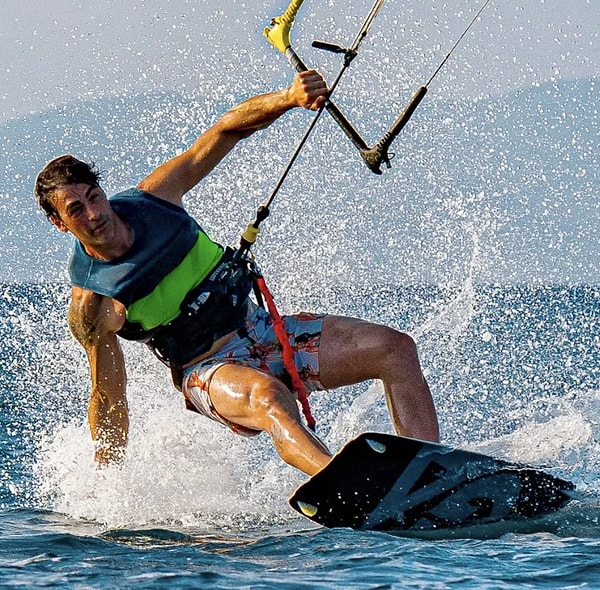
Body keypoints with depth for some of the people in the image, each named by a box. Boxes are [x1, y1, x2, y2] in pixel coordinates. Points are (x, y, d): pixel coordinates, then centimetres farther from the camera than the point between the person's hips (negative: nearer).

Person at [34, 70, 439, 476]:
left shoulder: (151, 200, -7)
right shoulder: (90, 305, -15)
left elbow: (231, 127, -10)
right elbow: (109, 399, -7)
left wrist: (288, 98, -28)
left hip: (261, 330, 6)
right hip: (209, 369, -6)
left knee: (395, 349, -9)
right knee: (267, 395, -41)